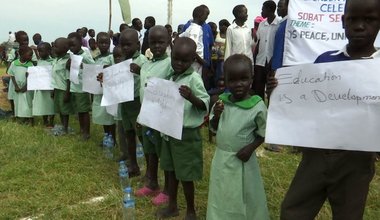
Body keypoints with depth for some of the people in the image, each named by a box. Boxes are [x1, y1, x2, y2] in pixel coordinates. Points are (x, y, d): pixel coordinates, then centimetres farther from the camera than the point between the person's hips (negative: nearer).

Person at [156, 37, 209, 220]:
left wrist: (191, 97, -36)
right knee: (171, 170, 19)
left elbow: (205, 105, -19)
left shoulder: (194, 79, -16)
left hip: (187, 134, -7)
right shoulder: (171, 76, 6)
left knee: (185, 176, 5)